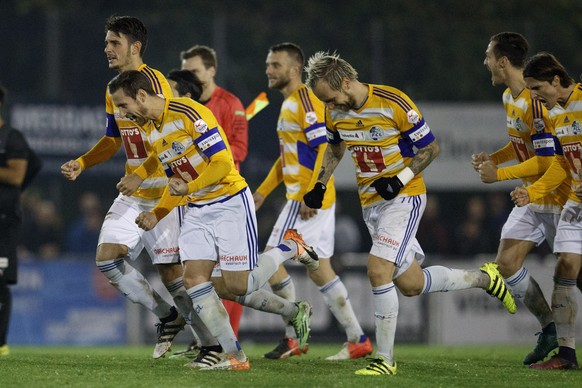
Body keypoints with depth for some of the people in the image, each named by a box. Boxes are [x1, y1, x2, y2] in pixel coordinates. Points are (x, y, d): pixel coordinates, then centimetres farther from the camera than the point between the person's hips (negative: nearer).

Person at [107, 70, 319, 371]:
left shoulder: (189, 113, -18)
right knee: (194, 280, -7)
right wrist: (156, 214, 6)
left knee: (236, 286, -9)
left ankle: (290, 247, 16)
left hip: (230, 203, -8)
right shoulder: (151, 131, 9)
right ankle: (233, 354, -1)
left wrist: (189, 187, -30)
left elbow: (223, 162, -21)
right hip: (197, 211, 8)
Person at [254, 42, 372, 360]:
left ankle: (293, 337, 1)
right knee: (318, 269, 9)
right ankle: (357, 339, 11)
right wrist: (263, 191, 25)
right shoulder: (288, 104, 18)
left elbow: (326, 148, -21)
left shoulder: (305, 101, -13)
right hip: (322, 200, 10)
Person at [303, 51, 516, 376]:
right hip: (371, 202, 7)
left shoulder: (394, 103, -21)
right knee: (410, 285, 8)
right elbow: (335, 147, 20)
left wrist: (399, 179, -22)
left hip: (404, 197, -7)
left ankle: (385, 359, -13)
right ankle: (484, 278, 31)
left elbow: (431, 148, -11)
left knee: (378, 269, -22)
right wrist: (321, 184, 7)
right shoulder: (335, 112, -1)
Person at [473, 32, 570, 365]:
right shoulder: (509, 97, 7)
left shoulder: (536, 101, -23)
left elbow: (546, 160, -24)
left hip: (559, 197, -9)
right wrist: (493, 158, 5)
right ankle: (551, 330, 10)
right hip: (532, 198, 9)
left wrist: (500, 174, -18)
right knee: (507, 261, 1)